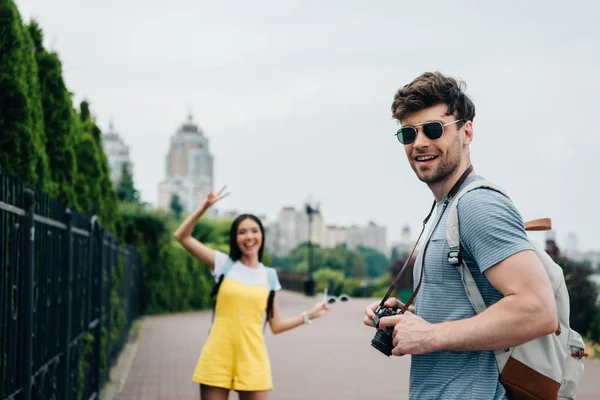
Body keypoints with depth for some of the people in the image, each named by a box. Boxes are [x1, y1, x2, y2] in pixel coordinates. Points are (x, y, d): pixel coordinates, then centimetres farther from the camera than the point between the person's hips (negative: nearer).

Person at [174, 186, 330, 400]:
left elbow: (276, 326, 11)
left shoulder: (269, 276, 8)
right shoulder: (224, 264, 5)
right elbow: (182, 236, 2)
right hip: (217, 357, -1)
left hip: (252, 358, 1)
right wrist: (204, 207, -7)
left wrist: (309, 315, 3)